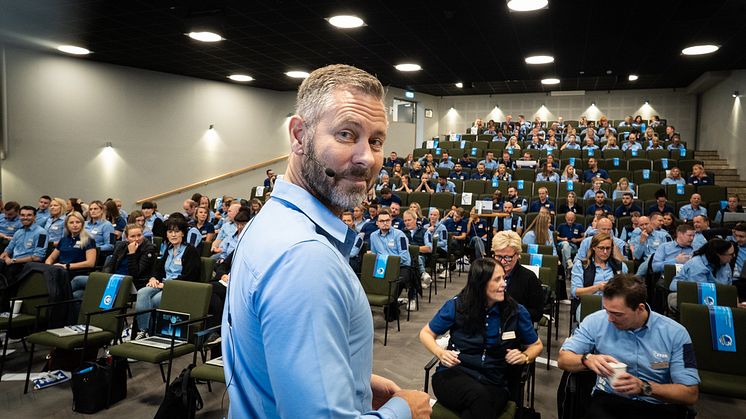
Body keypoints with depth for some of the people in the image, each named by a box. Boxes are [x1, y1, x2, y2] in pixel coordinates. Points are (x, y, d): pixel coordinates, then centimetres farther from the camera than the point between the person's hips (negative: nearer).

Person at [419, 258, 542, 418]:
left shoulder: (516, 311, 1)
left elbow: (536, 345, 16)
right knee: (479, 396, -36)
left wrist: (524, 357, -6)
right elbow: (426, 333, 9)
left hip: (494, 383, 0)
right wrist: (440, 353, -11)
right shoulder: (457, 305, -3)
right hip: (454, 374, 0)